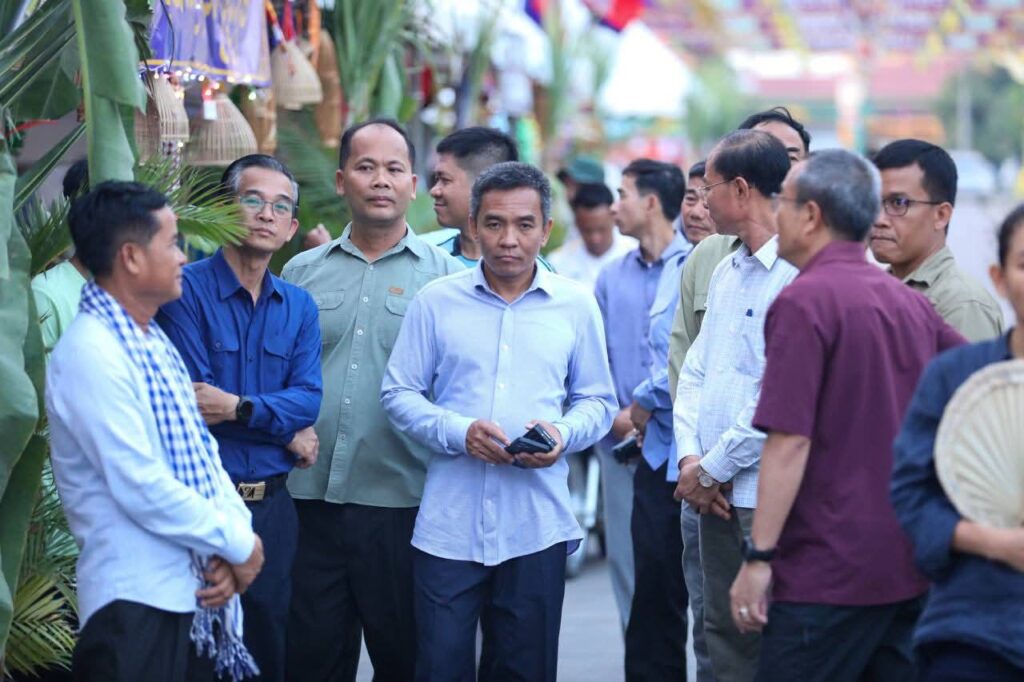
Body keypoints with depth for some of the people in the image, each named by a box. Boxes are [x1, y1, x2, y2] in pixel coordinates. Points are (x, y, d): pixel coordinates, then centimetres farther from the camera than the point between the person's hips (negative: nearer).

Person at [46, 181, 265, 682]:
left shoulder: (153, 341, 15)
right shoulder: (91, 353, -16)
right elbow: (142, 488, -21)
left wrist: (235, 536, -6)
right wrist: (238, 546, -11)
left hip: (198, 595, 9)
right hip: (139, 605, -9)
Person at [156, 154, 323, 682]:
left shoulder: (299, 307, 10)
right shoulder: (184, 291, -8)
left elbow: (309, 397, -2)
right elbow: (195, 398, -15)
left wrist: (240, 408, -18)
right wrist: (284, 427, -7)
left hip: (272, 504, 5)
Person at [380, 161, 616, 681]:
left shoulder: (575, 305, 7)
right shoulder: (435, 302, 3)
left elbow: (597, 401, 11)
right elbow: (399, 394, 4)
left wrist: (562, 435, -11)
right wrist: (459, 432, -13)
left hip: (537, 527, 1)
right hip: (448, 525, -1)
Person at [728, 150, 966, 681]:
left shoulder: (804, 301, -12)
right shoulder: (909, 302, 11)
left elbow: (790, 442, -18)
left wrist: (758, 557, -15)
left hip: (829, 573, -8)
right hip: (913, 568, 8)